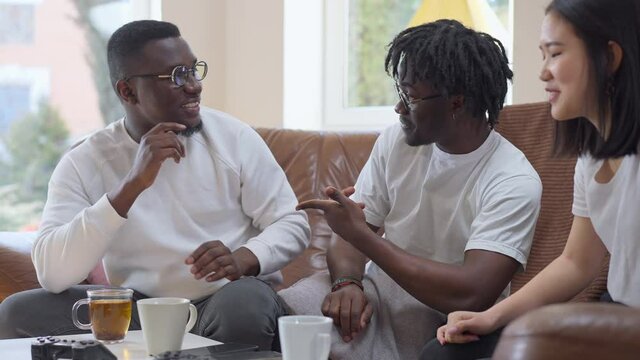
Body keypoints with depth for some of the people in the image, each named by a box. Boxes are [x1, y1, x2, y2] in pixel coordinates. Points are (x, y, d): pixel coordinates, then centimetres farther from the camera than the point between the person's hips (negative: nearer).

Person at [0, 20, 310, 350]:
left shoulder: (234, 137, -1)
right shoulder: (84, 163, -4)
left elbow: (291, 222, 2)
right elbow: (52, 273, -17)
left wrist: (243, 260, -22)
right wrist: (133, 184, -26)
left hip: (230, 298, -1)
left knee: (245, 302, -37)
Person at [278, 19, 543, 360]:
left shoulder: (513, 182, -17)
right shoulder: (395, 141, 2)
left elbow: (470, 296, -27)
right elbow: (351, 229, 3)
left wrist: (362, 235, -21)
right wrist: (347, 283, -22)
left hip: (443, 320, -5)